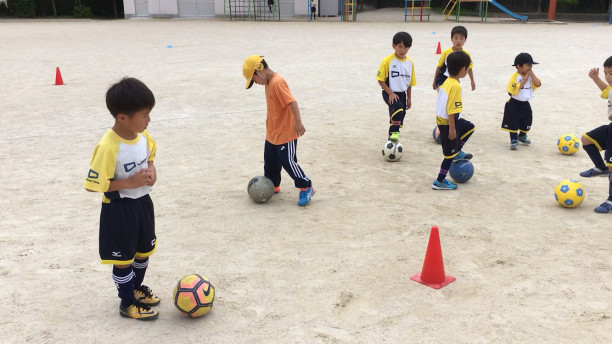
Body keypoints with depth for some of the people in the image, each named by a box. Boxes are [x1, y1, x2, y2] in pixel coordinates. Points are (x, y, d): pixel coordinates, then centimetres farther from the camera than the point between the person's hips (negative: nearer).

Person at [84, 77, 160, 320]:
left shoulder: (143, 135, -7)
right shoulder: (108, 147, -28)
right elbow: (93, 184, -24)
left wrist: (151, 169, -8)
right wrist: (128, 183, -26)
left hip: (143, 202, 7)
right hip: (119, 209, -7)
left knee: (144, 251, 24)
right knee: (123, 259, 12)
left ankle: (137, 289, 48)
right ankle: (128, 304, 31)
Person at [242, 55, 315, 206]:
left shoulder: (277, 83, -23)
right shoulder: (269, 83, 7)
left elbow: (292, 102, -30)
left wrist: (298, 122, -35)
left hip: (286, 133, -10)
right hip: (272, 134, 10)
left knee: (288, 162, -2)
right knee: (270, 162, 18)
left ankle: (306, 187, 12)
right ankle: (273, 186, 36)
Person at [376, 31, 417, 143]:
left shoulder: (410, 62, 3)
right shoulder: (387, 61, -13)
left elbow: (409, 83, 12)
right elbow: (381, 80, -11)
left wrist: (409, 98, 12)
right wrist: (390, 93, -16)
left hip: (402, 93, 6)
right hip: (389, 93, -6)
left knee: (400, 116, 12)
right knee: (398, 108, -31)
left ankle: (391, 138, 30)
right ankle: (394, 133, -20)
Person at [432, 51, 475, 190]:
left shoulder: (446, 82, 3)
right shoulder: (456, 86, -25)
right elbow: (452, 110, -27)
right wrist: (452, 128, -22)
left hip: (441, 119, 9)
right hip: (448, 123, -9)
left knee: (469, 127, 28)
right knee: (450, 154, 3)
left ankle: (458, 152, 32)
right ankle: (439, 182, 11)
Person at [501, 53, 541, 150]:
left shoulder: (530, 76, 5)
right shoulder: (514, 76, -15)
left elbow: (538, 84, -9)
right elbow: (515, 89, -25)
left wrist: (532, 74, -13)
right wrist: (524, 80, -22)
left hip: (525, 104, 6)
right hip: (514, 104, -6)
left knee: (526, 122, 16)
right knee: (513, 123, -5)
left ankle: (522, 136, 38)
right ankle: (513, 140, 5)